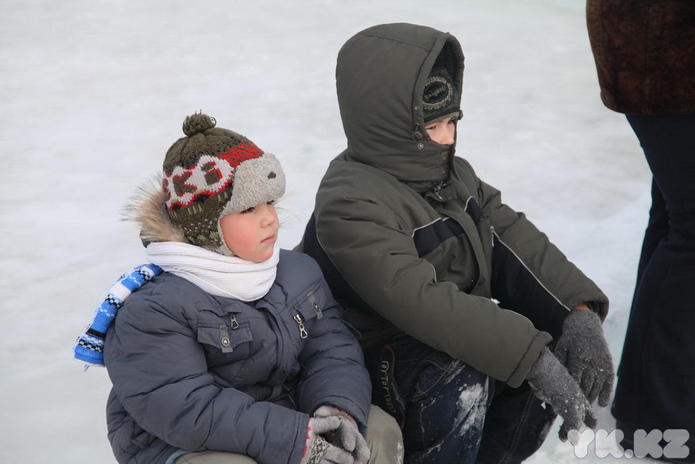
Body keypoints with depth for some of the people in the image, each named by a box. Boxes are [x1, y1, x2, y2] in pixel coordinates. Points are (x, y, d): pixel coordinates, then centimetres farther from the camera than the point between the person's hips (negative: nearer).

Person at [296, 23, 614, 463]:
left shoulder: (453, 174, 7)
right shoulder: (349, 206, -22)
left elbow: (517, 242, -1)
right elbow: (422, 302, -33)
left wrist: (580, 312, -18)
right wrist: (530, 357, -37)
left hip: (464, 340, 8)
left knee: (570, 350, -5)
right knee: (454, 377, -36)